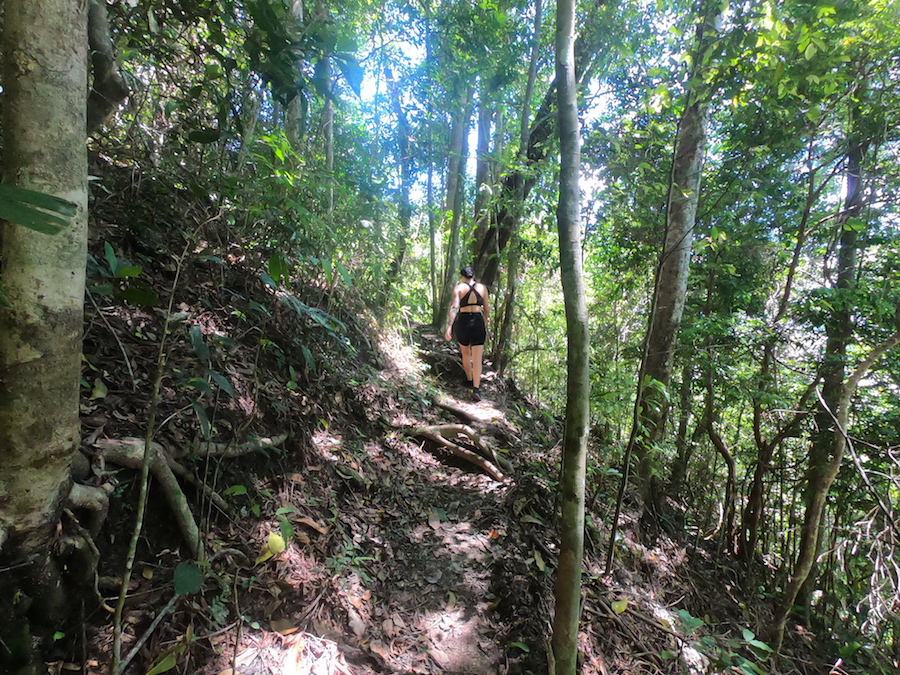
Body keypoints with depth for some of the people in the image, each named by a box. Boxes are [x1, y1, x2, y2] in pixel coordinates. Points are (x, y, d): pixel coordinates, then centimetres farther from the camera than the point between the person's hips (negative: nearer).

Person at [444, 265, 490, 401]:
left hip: (462, 322, 0)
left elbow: (454, 307, -13)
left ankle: (469, 380, 39)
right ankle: (476, 388, -14)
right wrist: (485, 326, 23)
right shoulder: (482, 287, 6)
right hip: (478, 323, 0)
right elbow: (487, 310, 9)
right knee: (477, 358, -1)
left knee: (465, 353, 22)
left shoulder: (459, 288, -1)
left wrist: (449, 327, -17)